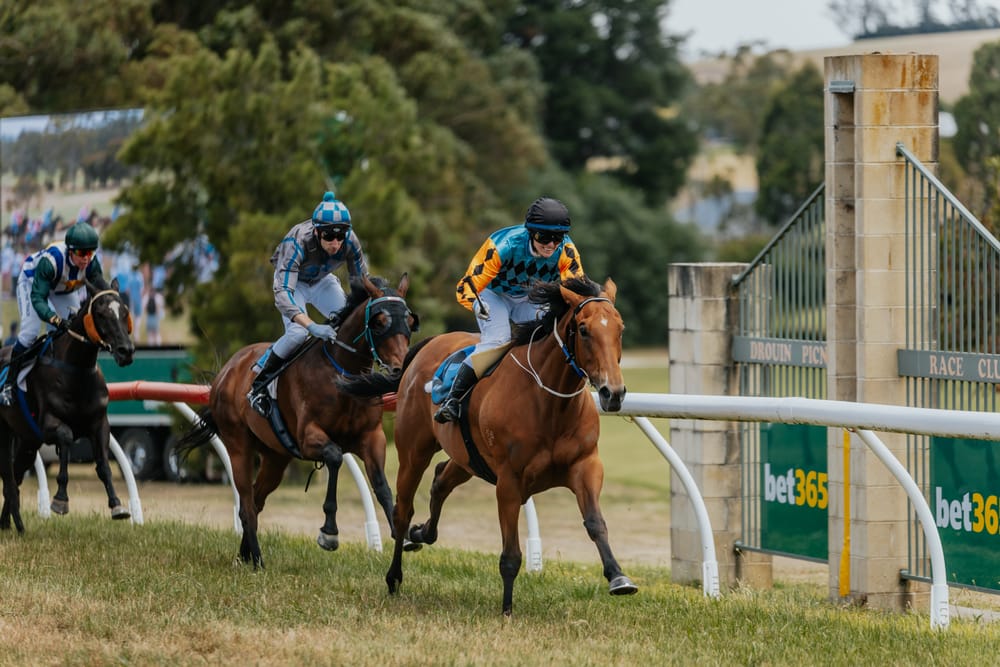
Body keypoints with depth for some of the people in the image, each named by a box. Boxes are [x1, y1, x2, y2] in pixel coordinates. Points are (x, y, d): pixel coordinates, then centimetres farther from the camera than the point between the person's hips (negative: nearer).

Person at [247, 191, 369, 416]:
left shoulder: (350, 241, -29)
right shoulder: (297, 243, -41)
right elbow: (282, 293, -48)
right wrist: (312, 326, -60)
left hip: (322, 281, 4)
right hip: (292, 281, -4)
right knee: (297, 333, -27)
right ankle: (258, 386, -10)